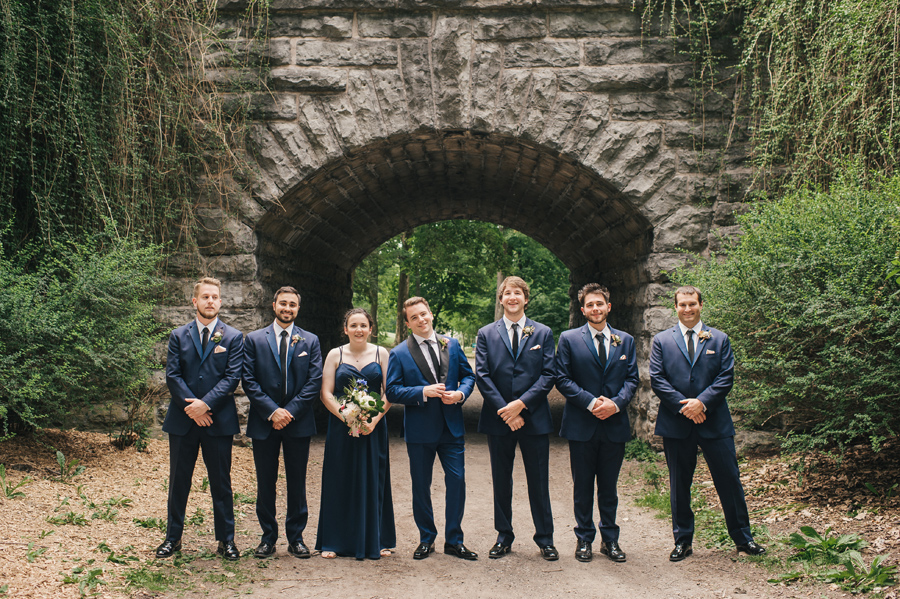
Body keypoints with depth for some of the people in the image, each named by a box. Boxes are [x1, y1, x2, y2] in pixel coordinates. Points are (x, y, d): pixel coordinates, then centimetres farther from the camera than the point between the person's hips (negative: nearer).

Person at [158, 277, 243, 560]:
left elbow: (232, 377, -6)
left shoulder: (233, 338, 4)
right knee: (178, 482, 9)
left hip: (219, 420, -1)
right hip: (182, 420, 2)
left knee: (221, 483, 5)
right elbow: (172, 377, 0)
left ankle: (226, 540, 13)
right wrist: (192, 407, -13)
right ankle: (173, 537, 20)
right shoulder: (178, 336, 8)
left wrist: (206, 404, -17)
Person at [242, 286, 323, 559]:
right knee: (265, 483, 5)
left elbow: (315, 382, -1)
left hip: (298, 422, 0)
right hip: (263, 422, 0)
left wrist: (291, 410, -11)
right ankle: (268, 537, 16)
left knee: (297, 483, 6)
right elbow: (249, 381, -2)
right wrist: (272, 411, -13)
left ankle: (295, 537, 16)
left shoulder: (310, 341, 7)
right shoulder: (254, 340, 5)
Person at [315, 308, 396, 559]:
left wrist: (374, 420, -13)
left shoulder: (381, 354, 5)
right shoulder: (335, 355, 4)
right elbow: (326, 394, -1)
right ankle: (334, 542, 10)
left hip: (374, 427, 1)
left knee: (373, 482, 4)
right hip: (341, 427, 0)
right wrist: (347, 418, -13)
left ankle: (376, 541, 14)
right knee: (341, 482, 2)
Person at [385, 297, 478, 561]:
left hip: (452, 428, 2)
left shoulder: (452, 345, 7)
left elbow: (468, 375, 13)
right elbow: (392, 391, -8)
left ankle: (454, 540, 15)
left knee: (457, 480, 1)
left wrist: (460, 393, -8)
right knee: (421, 486, 8)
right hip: (420, 430, -2)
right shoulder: (399, 354, -3)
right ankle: (426, 539, 25)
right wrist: (424, 392, -19)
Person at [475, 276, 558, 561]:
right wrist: (505, 410, -12)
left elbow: (549, 374, -2)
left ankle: (545, 539, 16)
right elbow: (482, 375, -1)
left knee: (539, 481, 5)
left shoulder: (543, 333, 5)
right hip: (498, 419, 1)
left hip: (534, 417, -1)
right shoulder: (486, 334, 6)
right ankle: (504, 537, 21)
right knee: (501, 481, 10)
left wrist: (521, 403, -14)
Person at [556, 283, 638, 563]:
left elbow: (632, 379, 6)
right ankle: (584, 539, 18)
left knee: (609, 486, 10)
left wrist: (616, 403, -12)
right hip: (581, 424, -2)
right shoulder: (569, 339, 0)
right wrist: (591, 402, -15)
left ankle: (610, 539, 21)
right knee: (582, 486, 7)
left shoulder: (625, 340, 9)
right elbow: (562, 379, -4)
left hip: (614, 424, 2)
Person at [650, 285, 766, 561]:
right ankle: (683, 541, 19)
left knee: (729, 480, 3)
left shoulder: (719, 339, 8)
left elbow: (726, 377, 0)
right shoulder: (662, 340, 7)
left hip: (715, 421, 0)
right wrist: (684, 406, -12)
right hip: (676, 422, 0)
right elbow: (657, 379, -1)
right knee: (679, 485, 7)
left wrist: (702, 402, -14)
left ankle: (743, 538, 17)